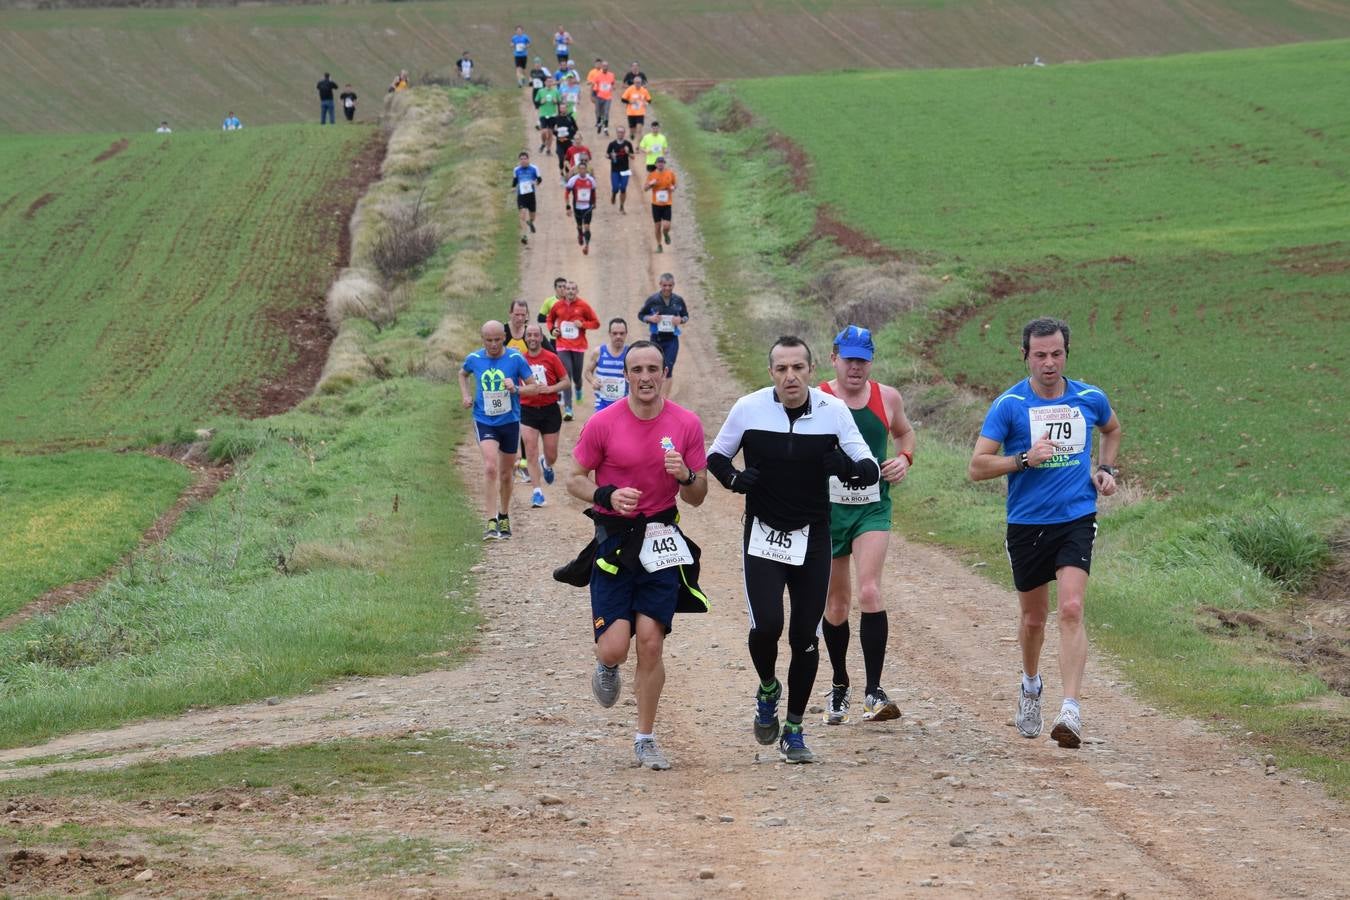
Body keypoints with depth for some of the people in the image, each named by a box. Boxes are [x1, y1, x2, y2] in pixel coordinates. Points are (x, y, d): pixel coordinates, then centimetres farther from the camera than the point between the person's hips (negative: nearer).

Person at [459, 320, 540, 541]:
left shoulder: (515, 359, -8)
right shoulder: (474, 359, -3)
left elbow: (534, 387, -4)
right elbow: (463, 374, 21)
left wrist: (516, 389, -23)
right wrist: (465, 395, 4)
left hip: (510, 421, 1)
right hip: (484, 422, -1)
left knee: (505, 473, 13)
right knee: (490, 467, -20)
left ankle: (504, 517, 35)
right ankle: (492, 523, -22)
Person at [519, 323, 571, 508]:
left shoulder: (551, 358, -4)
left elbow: (566, 382, 0)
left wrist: (550, 389, -15)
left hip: (550, 410, 0)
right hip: (527, 410, 0)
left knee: (551, 455, 7)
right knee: (531, 452, -11)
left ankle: (547, 465, 44)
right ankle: (537, 492, -7)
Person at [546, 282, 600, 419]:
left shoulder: (583, 306, -3)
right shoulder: (557, 306, 2)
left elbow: (596, 323, 1)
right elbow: (550, 319, 21)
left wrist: (583, 324, -15)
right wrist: (552, 329, 1)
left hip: (578, 346, 0)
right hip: (562, 345, 0)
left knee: (577, 376, 10)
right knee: (566, 376, -10)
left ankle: (578, 389, 49)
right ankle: (568, 409, -11)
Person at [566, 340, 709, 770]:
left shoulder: (686, 424, -1)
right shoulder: (603, 424, -7)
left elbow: (697, 498, 6)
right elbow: (575, 480, 2)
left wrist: (686, 475, -17)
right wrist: (607, 495, -18)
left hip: (660, 540, 1)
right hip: (614, 537, -1)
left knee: (650, 642, -5)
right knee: (614, 647, -9)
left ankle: (646, 739, 10)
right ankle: (607, 668, 30)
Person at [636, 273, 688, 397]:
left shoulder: (678, 300, -1)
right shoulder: (652, 300, -5)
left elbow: (686, 316, 12)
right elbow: (640, 315, 5)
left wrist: (681, 320, -11)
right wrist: (650, 318, -15)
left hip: (672, 339, 0)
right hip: (656, 339, 0)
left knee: (668, 369, -7)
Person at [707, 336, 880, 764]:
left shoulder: (832, 410, -6)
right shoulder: (749, 408, -6)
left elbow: (870, 469, -4)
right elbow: (716, 456, 8)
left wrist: (850, 468, -28)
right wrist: (732, 478, -14)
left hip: (812, 539, 1)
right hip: (763, 536, -1)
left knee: (805, 637, 2)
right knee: (765, 625, -17)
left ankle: (794, 732, 17)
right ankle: (768, 690, 16)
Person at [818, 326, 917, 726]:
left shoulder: (887, 398, 3)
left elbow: (905, 431, 23)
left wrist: (905, 458, 3)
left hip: (872, 509, 0)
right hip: (827, 510, 0)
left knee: (869, 592, -18)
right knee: (835, 603, 9)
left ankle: (874, 691, -18)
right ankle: (839, 687, 29)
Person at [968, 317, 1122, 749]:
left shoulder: (1090, 399, 2)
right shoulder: (1009, 405, -6)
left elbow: (1112, 428, 27)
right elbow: (978, 466, -8)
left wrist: (1106, 469, 11)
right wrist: (1025, 459, -21)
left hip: (1077, 519, 0)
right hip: (1026, 524, 0)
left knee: (1071, 609, -18)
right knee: (1033, 618, 13)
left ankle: (1071, 710, -24)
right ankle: (1031, 685, 43)